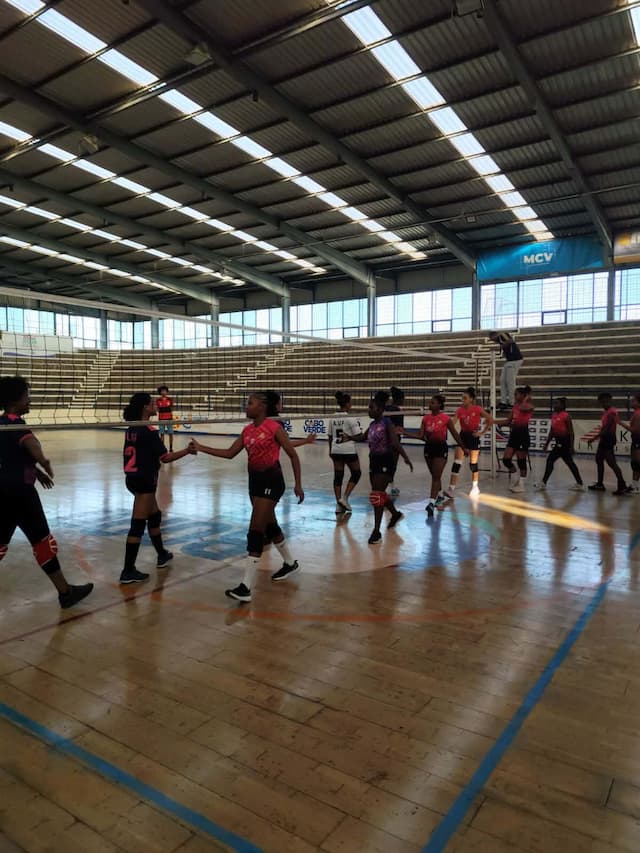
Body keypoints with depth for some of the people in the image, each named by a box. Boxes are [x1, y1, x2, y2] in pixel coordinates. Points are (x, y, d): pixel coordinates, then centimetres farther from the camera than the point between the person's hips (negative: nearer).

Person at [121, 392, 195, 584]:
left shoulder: (132, 429, 8)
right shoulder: (149, 431, -17)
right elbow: (165, 458, -15)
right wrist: (187, 451, -6)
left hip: (133, 478, 9)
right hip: (144, 481, -9)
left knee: (154, 516, 22)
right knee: (138, 525, -3)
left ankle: (162, 555, 36)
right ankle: (128, 571, 2)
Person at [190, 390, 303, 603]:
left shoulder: (274, 427, -13)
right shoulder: (247, 430, 7)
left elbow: (293, 455, -9)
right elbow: (229, 453, 7)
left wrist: (298, 484, -11)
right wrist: (201, 448, 1)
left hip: (271, 481, -8)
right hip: (255, 480, 8)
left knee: (255, 531, -11)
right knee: (269, 526, 20)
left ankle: (246, 587, -9)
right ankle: (290, 564, 41)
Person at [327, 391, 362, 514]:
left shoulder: (332, 418, 5)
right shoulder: (350, 418, -13)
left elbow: (330, 436, 11)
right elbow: (358, 436, -15)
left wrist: (330, 450, 19)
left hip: (336, 450, 6)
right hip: (349, 450, -6)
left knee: (338, 476, 9)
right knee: (356, 473, 12)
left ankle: (339, 505, 11)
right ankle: (344, 498, 1)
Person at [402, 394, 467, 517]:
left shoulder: (445, 418, -10)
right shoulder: (426, 418, 2)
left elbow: (455, 434, -1)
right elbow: (420, 435, 0)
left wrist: (463, 448, 7)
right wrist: (404, 432, -10)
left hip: (441, 448, -5)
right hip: (429, 447, 5)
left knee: (436, 476, -10)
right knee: (435, 476, 18)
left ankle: (431, 503, -13)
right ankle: (441, 496, 39)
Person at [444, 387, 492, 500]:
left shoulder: (477, 409, -12)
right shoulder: (460, 410, -3)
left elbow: (490, 420, -9)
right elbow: (452, 423, -11)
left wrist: (483, 432, -8)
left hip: (473, 436, -3)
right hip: (462, 436, 3)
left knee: (473, 463, 5)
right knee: (457, 463, -5)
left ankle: (475, 488, 24)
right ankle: (451, 489, -6)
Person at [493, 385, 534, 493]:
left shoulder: (529, 406, -8)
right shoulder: (515, 405, 12)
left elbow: (522, 408, -33)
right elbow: (508, 420, 16)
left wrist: (527, 398, -15)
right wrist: (493, 421, 9)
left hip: (523, 435, -7)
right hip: (514, 434, 7)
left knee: (521, 461, 1)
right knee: (506, 459, 1)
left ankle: (521, 484, 13)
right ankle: (518, 477, 21)